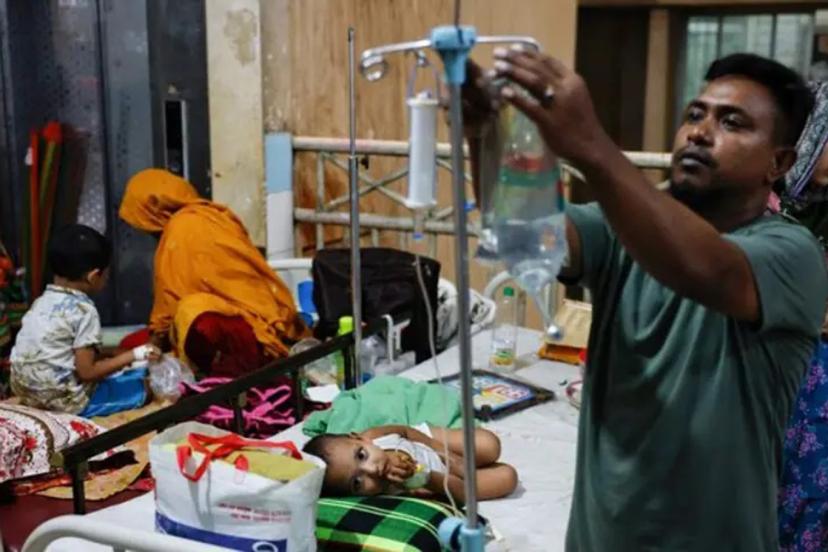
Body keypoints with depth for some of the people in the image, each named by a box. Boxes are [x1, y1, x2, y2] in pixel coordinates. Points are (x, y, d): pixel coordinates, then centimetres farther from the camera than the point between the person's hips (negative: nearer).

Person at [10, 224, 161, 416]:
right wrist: (133, 355, -9)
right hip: (65, 400, -8)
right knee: (142, 383, 4)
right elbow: (86, 372, -17)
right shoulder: (84, 310, -17)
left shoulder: (42, 301, 7)